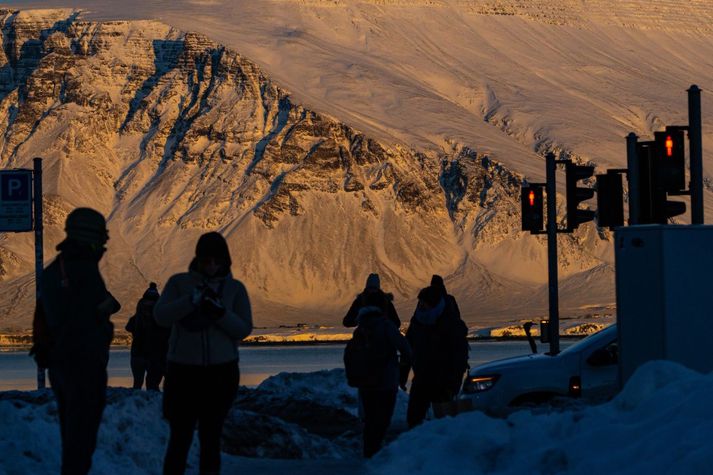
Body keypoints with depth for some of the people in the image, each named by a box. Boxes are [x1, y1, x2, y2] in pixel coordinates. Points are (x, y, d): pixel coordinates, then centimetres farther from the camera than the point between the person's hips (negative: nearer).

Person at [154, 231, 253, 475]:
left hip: (221, 372, 1)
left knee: (211, 438, 4)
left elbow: (244, 329, -1)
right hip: (183, 370, -1)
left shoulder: (235, 288, 5)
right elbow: (161, 315, -10)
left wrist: (221, 312, -18)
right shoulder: (179, 282, 1)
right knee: (180, 438, -5)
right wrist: (191, 300, -24)